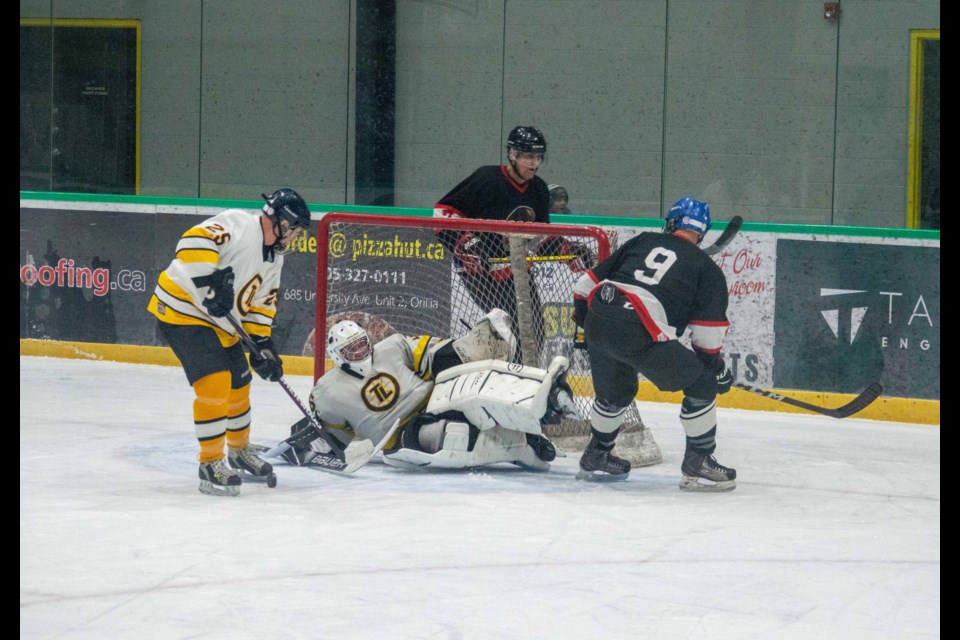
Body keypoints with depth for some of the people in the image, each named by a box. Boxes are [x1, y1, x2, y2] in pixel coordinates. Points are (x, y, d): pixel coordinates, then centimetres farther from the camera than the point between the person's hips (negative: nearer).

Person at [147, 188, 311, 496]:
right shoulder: (237, 224, -18)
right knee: (214, 383, -19)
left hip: (220, 323, 10)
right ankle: (211, 465, -9)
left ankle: (241, 452, 42)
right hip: (182, 310, -10)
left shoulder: (274, 259, 10)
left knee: (238, 387, 19)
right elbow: (194, 241, -31)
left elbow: (261, 304, 15)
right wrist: (211, 282, -35)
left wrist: (262, 344, 4)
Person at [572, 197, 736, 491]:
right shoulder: (707, 269, 13)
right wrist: (717, 368, 21)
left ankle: (595, 457, 44)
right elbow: (708, 334, 6)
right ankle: (698, 465, 9)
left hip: (597, 320, 6)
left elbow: (588, 283, 23)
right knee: (701, 385, 9)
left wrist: (585, 323, 36)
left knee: (616, 392, 31)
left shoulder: (642, 241, 23)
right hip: (639, 334, -6)